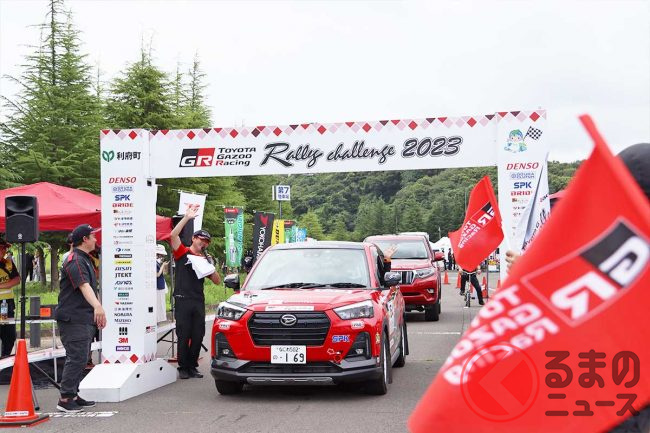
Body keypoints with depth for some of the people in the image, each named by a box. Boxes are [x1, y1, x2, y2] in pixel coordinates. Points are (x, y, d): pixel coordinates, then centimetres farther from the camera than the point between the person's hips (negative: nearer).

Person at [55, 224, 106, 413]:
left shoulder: (85, 259, 19)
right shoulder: (75, 261, -15)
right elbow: (84, 286, -32)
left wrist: (98, 312, 30)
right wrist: (97, 306, -46)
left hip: (85, 319, 10)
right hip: (73, 319, -10)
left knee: (81, 358, 13)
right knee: (76, 358, -12)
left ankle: (73, 395, 19)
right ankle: (65, 399, -9)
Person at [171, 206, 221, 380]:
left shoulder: (205, 259, 17)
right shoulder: (182, 253, 3)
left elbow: (217, 281, 15)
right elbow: (173, 235, -15)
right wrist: (187, 217, -16)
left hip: (199, 301, 5)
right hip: (183, 299, -5)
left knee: (198, 336, 5)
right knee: (183, 335, -2)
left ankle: (192, 367, 15)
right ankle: (183, 368, 5)